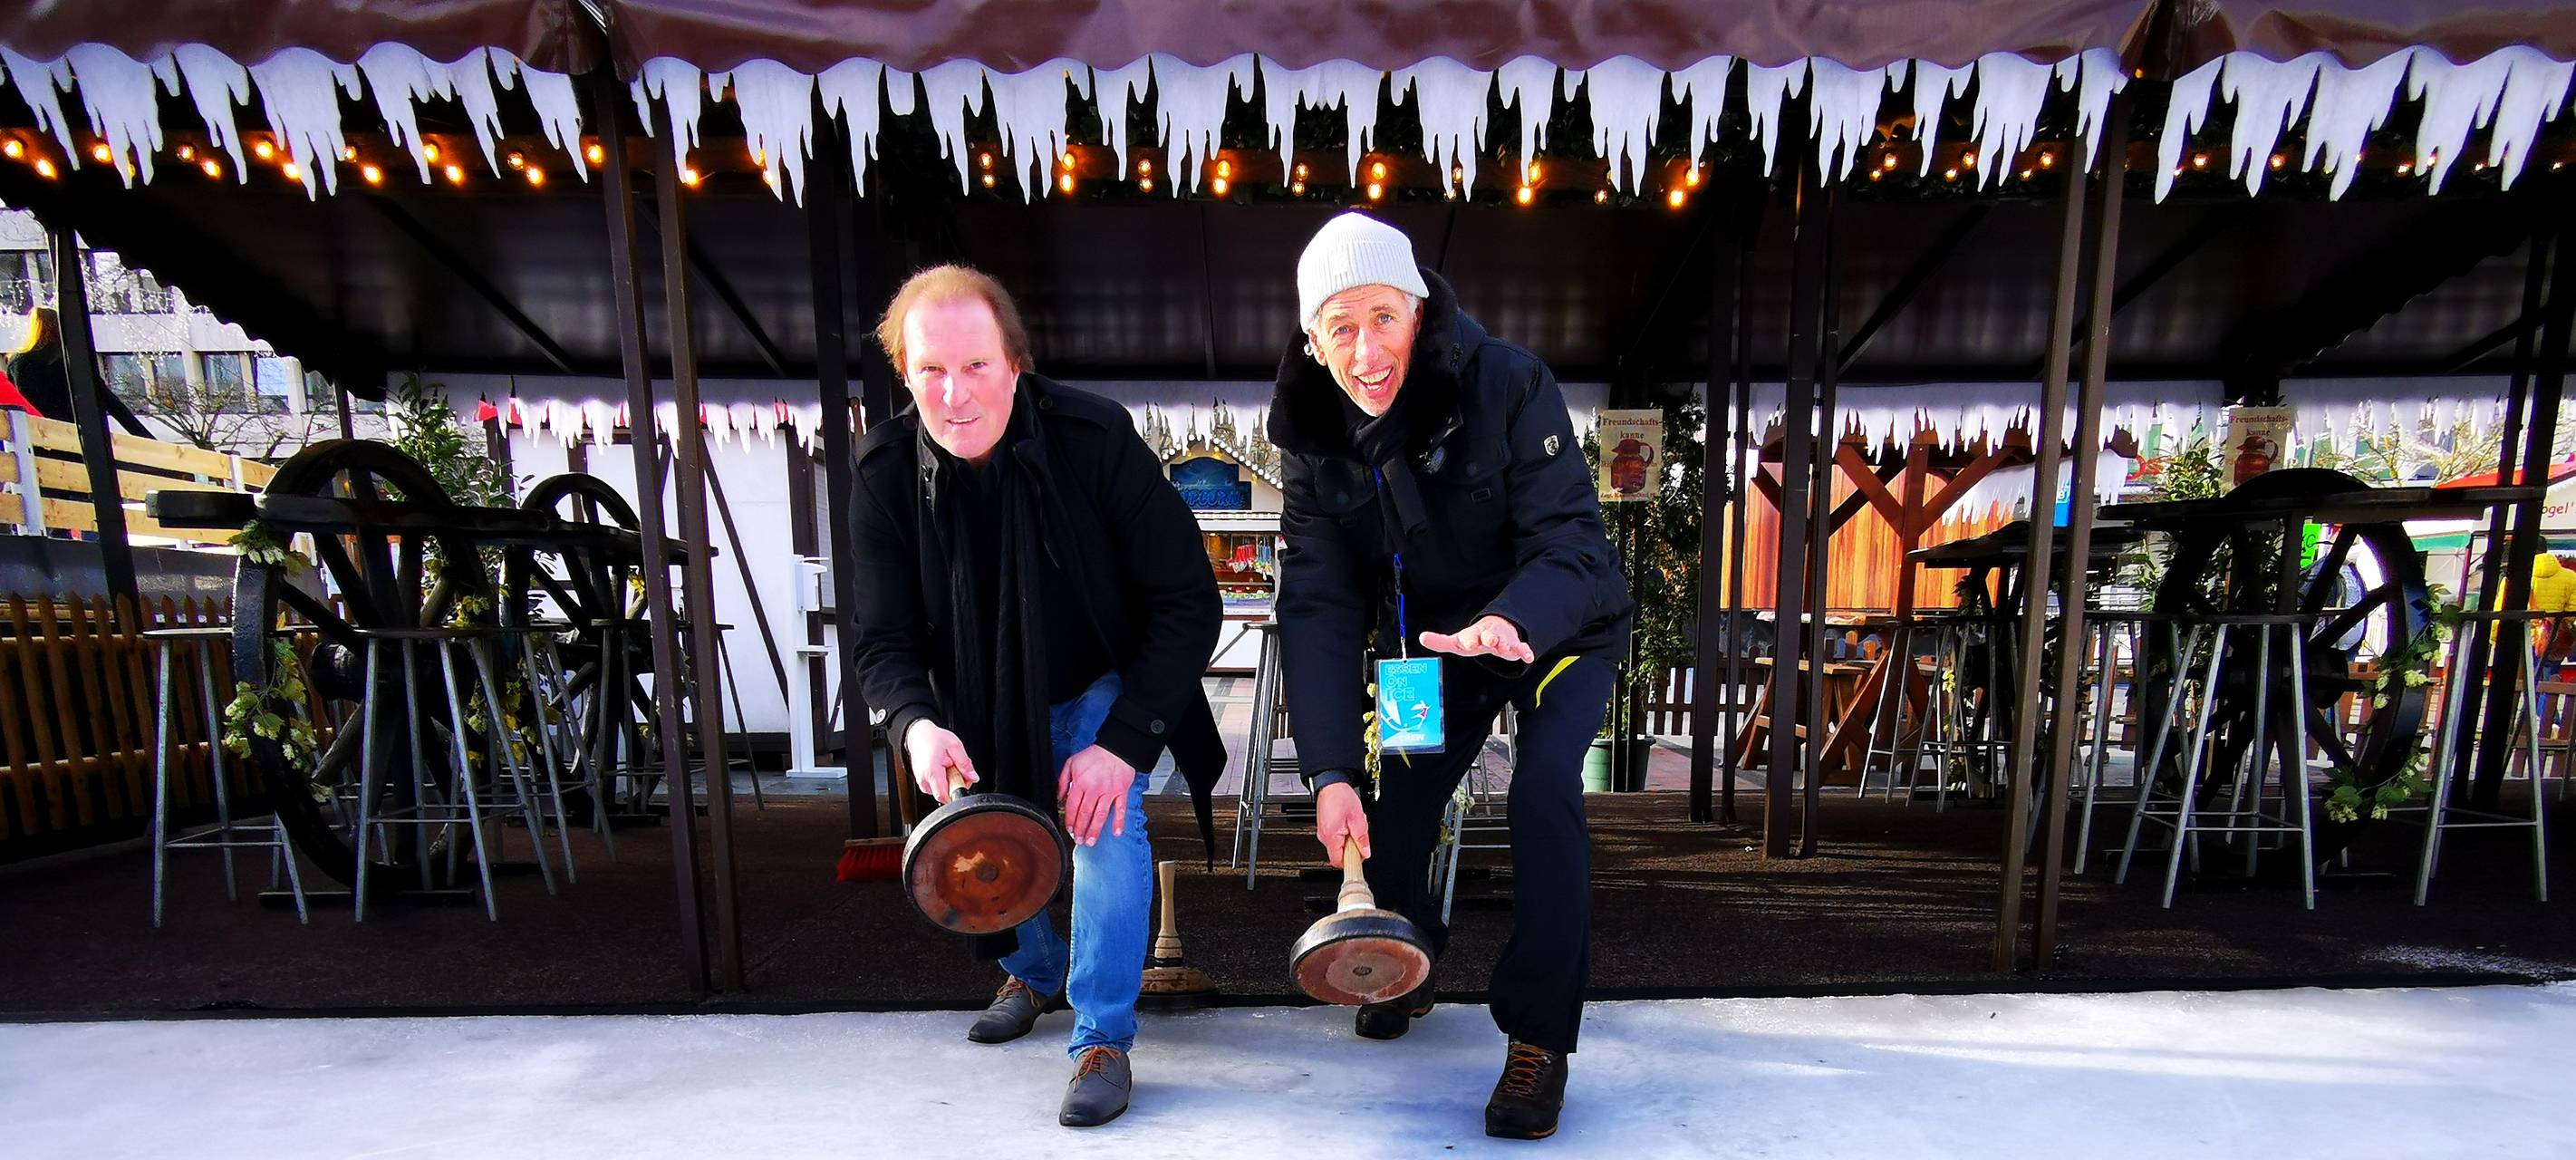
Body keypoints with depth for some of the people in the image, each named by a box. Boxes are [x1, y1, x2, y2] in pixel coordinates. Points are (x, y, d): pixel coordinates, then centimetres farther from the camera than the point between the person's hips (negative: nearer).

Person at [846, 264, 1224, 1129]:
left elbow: (1188, 601, -23)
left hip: (1103, 686, -3)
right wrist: (916, 724, -37)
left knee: (1106, 820, -22)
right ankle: (1037, 969, 44)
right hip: (984, 705, 4)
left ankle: (1103, 1038, -2)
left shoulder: (1095, 437, -26)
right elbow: (886, 641, -14)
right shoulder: (886, 472, -17)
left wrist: (1125, 742, -29)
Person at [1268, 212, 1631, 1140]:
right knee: (1386, 809, -3)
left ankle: (1540, 1036, -6)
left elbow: (1570, 539, -29)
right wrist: (1331, 770, -31)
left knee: (1544, 788, -25)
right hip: (1429, 641, 3)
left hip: (1556, 629, -3)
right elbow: (1317, 607, -21)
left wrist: (1512, 619, -54)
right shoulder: (1311, 437, -15)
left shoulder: (1506, 382, -25)